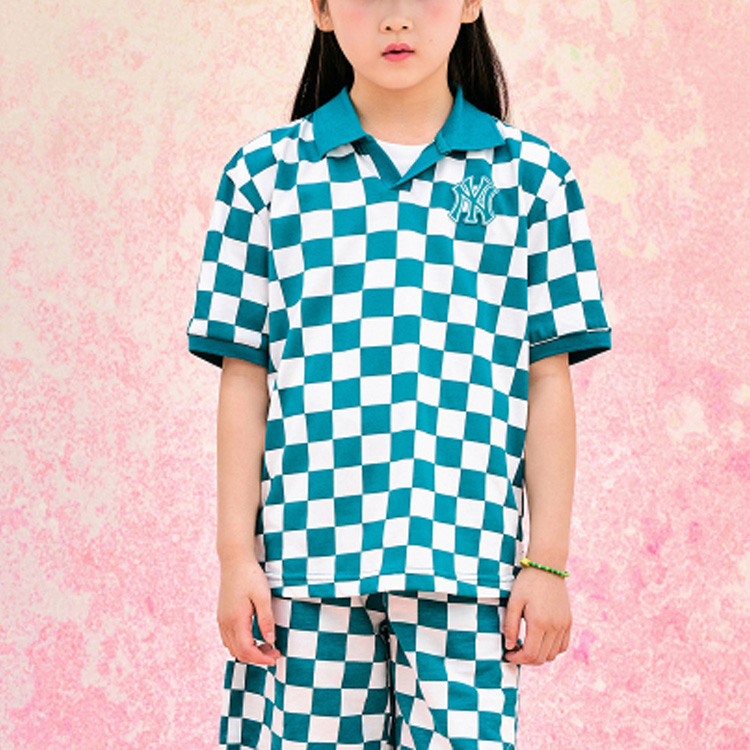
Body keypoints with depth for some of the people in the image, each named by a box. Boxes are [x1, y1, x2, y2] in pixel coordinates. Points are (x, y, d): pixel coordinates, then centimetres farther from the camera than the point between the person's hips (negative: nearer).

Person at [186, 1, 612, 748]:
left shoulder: (529, 177, 7)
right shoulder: (267, 173, 7)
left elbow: (548, 381, 6)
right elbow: (245, 379, 6)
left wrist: (547, 562, 3)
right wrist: (236, 553, 2)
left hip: (468, 557, 0)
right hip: (307, 553, 0)